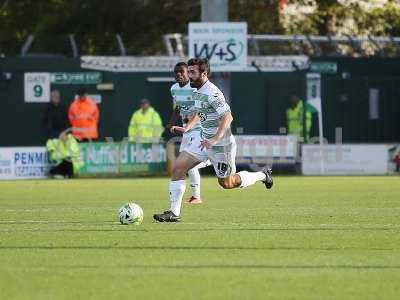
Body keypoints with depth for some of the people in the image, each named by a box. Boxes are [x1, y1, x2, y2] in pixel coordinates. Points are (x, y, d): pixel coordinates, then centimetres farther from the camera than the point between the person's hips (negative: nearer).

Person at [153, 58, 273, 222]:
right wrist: (187, 128, 9)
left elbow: (228, 117, -29)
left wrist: (215, 140, -36)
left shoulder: (211, 93, -23)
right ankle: (174, 213, -3)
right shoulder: (196, 92, 6)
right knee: (177, 167, -5)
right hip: (204, 141, 9)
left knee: (227, 183, 8)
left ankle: (263, 175, 31)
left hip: (221, 145, -9)